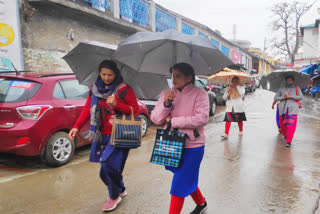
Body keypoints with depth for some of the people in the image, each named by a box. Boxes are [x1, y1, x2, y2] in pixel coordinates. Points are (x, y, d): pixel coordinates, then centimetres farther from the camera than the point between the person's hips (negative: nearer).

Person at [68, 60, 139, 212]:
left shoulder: (124, 89, -5)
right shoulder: (95, 88, 9)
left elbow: (135, 110, -5)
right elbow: (87, 109, 10)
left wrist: (117, 104, -19)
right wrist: (77, 127, -1)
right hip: (102, 134, 5)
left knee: (109, 164, -13)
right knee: (106, 169, 9)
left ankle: (114, 196, 13)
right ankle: (121, 190, 36)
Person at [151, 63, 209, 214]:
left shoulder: (199, 94, -9)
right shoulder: (167, 93, 3)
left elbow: (202, 118, -21)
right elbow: (155, 119, -2)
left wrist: (173, 121, -17)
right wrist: (166, 104, -21)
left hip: (192, 146, -5)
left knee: (179, 185, -2)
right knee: (188, 179, 23)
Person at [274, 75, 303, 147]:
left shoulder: (297, 88, 11)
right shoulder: (282, 89, 15)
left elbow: (301, 97, -1)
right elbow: (275, 98, 9)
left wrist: (290, 96, -9)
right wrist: (283, 97, -9)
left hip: (292, 109, -2)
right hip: (283, 108, 2)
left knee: (291, 125, -11)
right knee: (283, 124, 6)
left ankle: (289, 141, -8)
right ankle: (285, 135, 35)